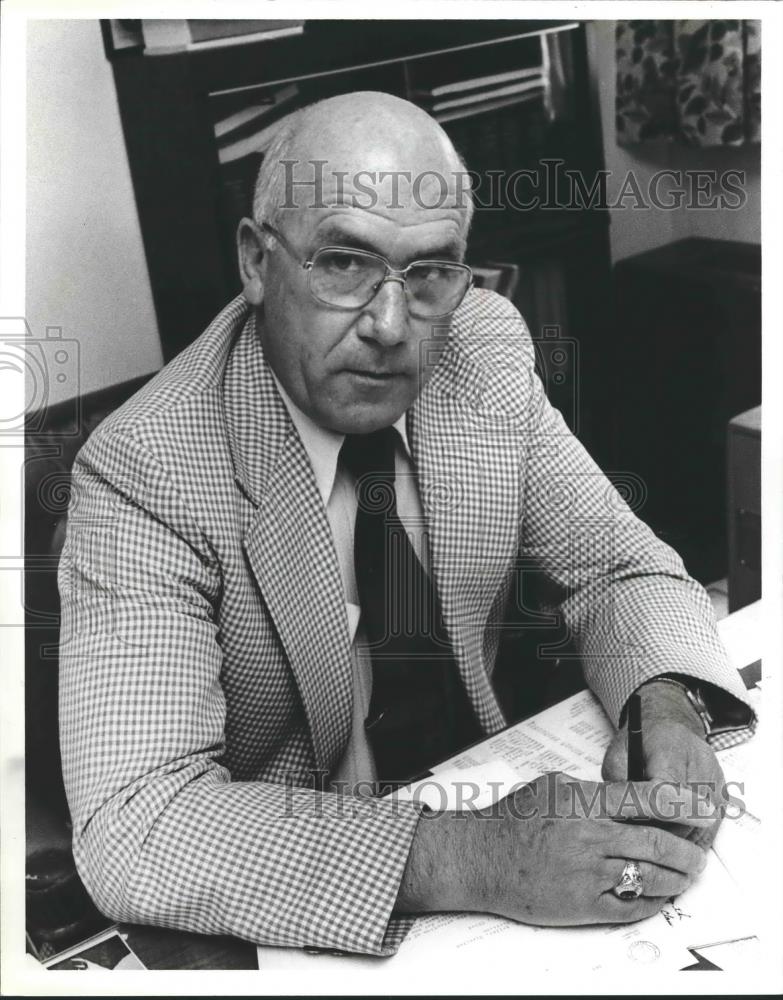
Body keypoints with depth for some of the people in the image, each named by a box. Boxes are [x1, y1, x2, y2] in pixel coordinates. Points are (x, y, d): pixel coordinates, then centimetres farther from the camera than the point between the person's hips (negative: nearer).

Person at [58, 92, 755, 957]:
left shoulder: (488, 348, -8)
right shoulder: (142, 474, -22)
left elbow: (625, 569, 0)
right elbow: (131, 830, -30)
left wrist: (668, 711, -21)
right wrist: (469, 861, -37)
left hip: (494, 803, 6)